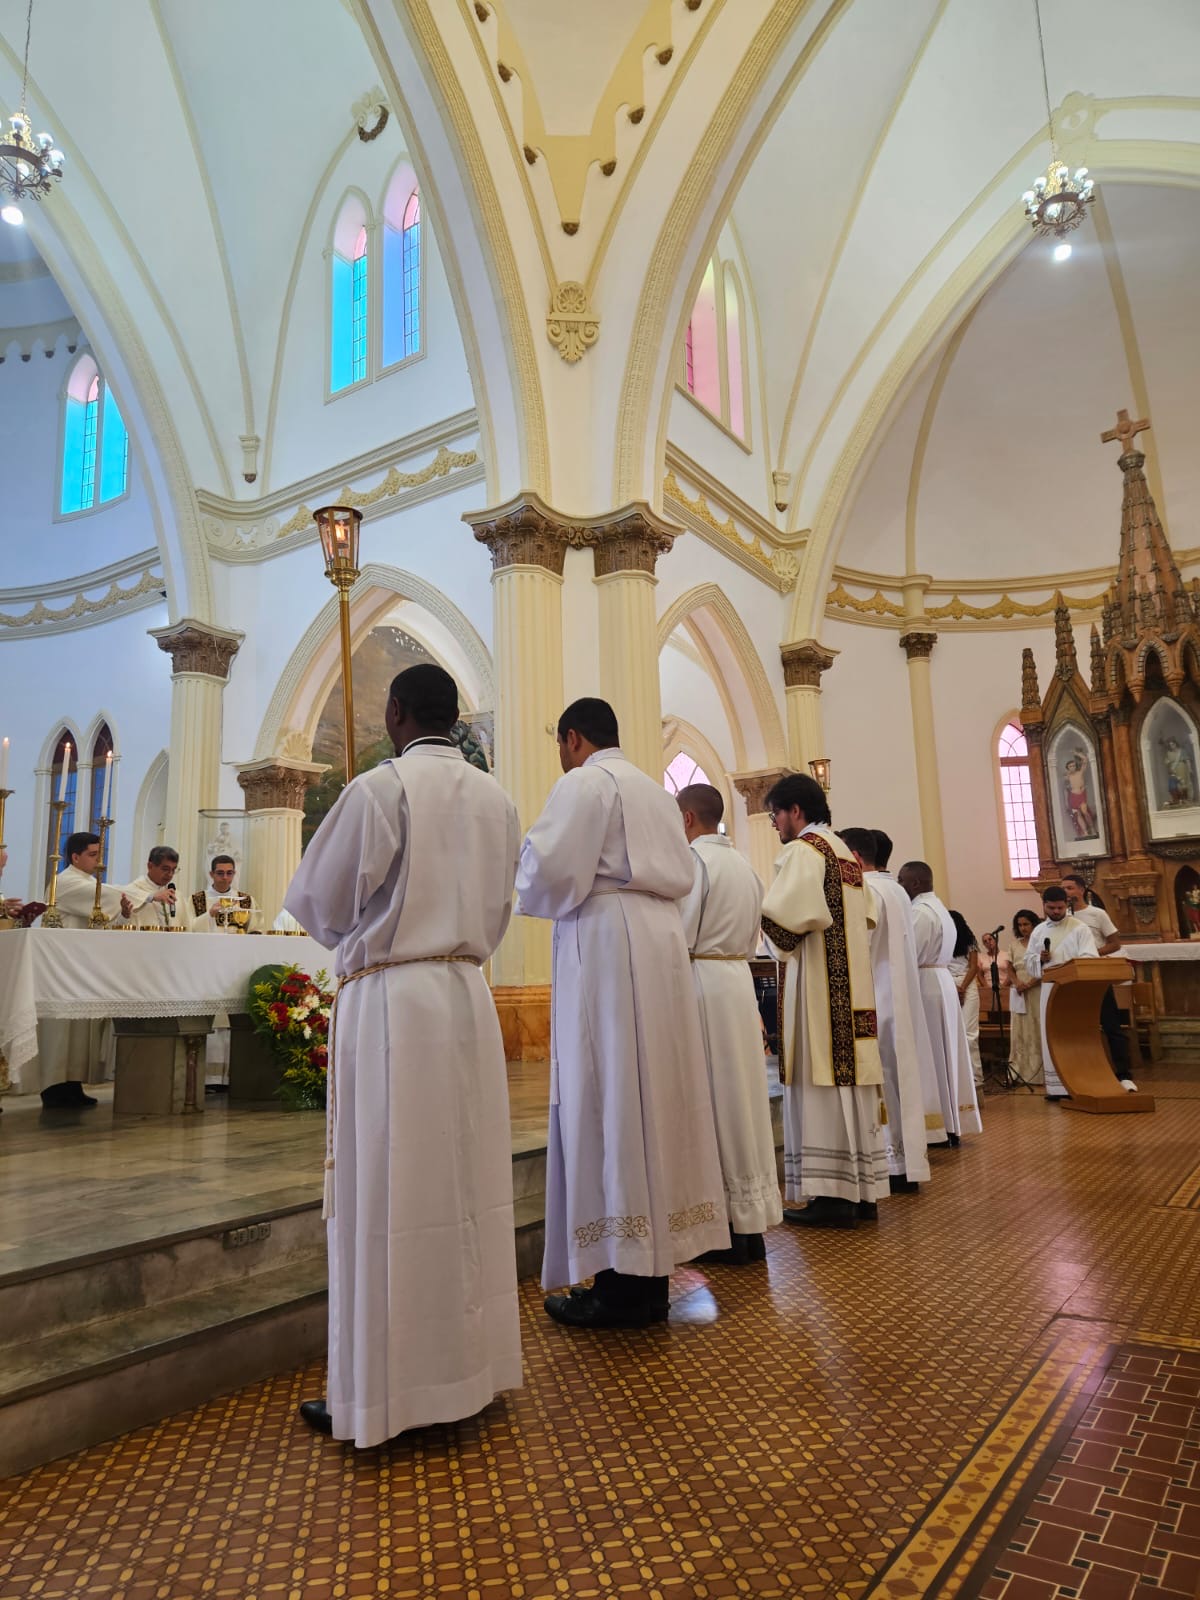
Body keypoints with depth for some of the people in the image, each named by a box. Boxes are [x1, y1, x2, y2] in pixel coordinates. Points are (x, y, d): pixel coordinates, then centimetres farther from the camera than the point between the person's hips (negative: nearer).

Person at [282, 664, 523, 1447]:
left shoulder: (380, 787, -11)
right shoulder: (495, 798, 6)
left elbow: (314, 899, -3)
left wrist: (351, 930, 17)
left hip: (389, 999, -6)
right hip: (469, 994, 6)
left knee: (387, 1192, 2)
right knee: (466, 1183, 14)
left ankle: (381, 1391, 14)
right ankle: (471, 1363, 27)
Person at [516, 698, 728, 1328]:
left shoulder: (584, 782, -5)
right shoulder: (656, 791, 21)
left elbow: (551, 867, -15)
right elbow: (683, 874, 18)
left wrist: (532, 891, 5)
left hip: (606, 945, -8)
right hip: (662, 943, 9)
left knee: (606, 1098, -4)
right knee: (653, 1094, 9)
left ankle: (622, 1283, 2)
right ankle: (651, 1275, 17)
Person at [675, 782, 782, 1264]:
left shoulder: (691, 859, -11)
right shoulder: (744, 865, 14)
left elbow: (679, 937, -16)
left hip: (699, 984, -8)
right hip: (740, 983, 8)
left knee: (710, 1105, -2)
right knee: (743, 1099, 11)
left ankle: (726, 1229, 4)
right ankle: (751, 1224, 18)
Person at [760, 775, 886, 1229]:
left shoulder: (803, 850, -9)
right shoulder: (846, 852, 18)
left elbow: (783, 916, -21)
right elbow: (866, 918, 19)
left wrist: (754, 912, -3)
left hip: (819, 984, -9)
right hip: (853, 984, 9)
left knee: (821, 1086, -6)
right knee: (851, 1078, 10)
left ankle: (832, 1194, -3)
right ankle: (862, 1191, 14)